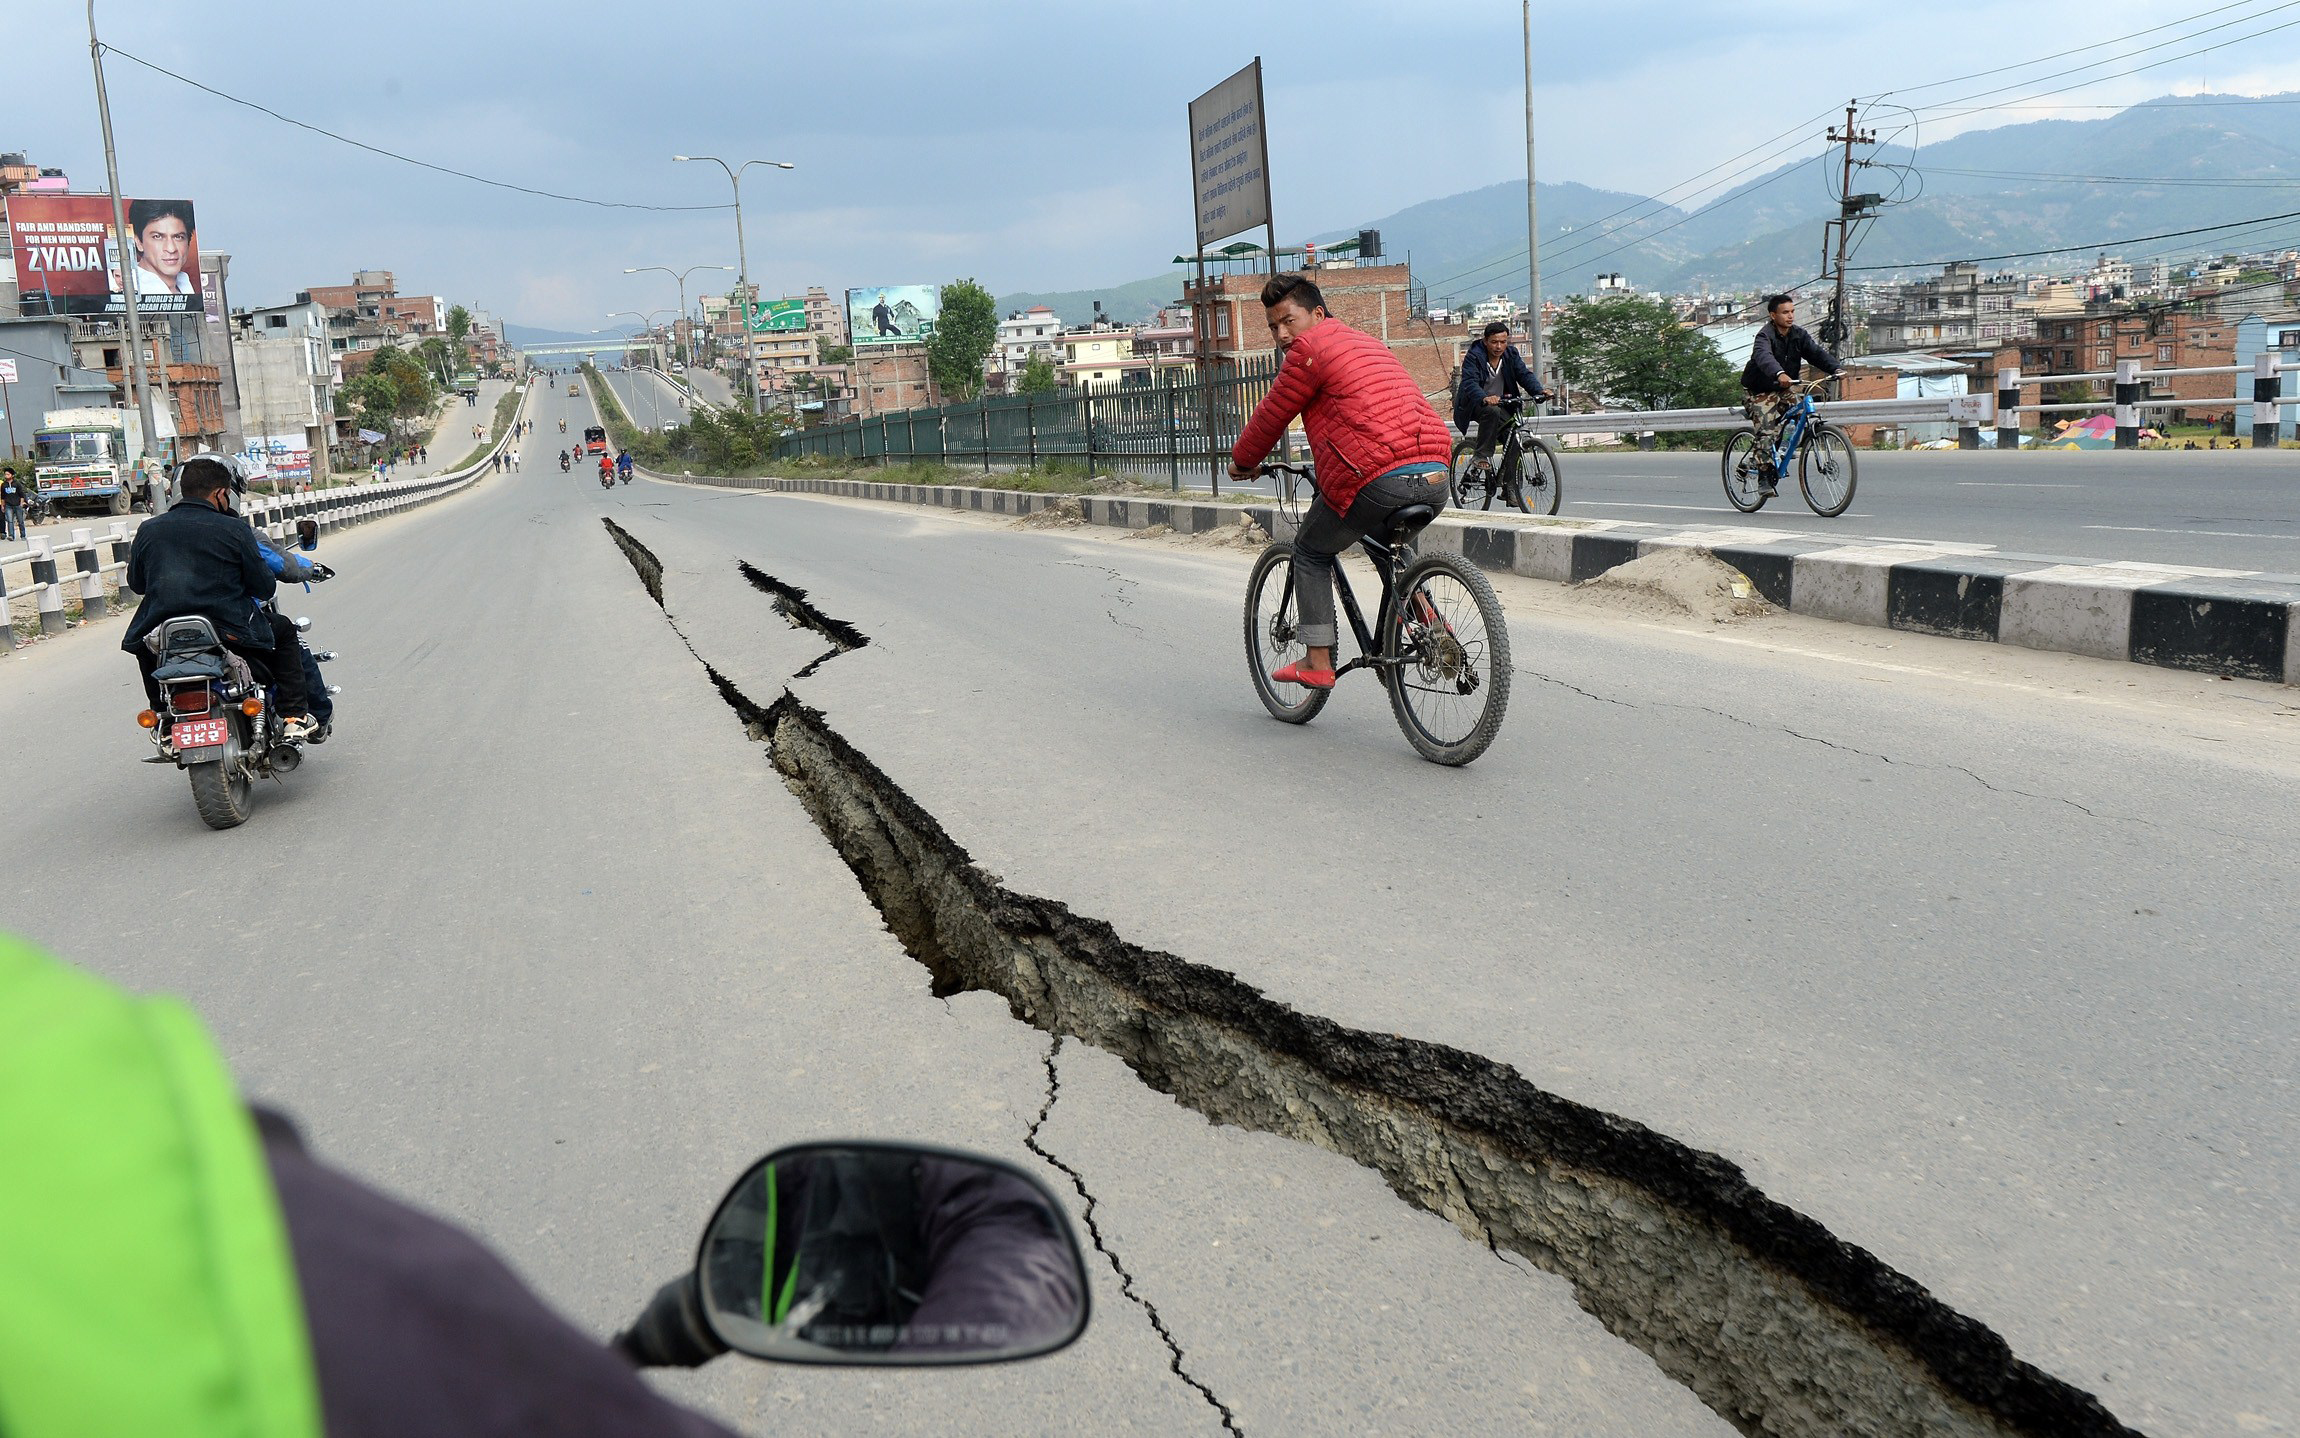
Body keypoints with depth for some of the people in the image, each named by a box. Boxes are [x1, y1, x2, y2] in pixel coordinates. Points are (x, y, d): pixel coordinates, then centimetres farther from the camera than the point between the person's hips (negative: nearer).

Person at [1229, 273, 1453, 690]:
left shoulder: (1310, 348, 3)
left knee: (1311, 553, 16)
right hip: (1435, 478, 8)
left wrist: (1242, 462, 27)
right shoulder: (1368, 341, 29)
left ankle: (1317, 663, 12)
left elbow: (1271, 416, 10)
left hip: (1377, 480, -8)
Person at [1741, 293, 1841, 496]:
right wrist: (1779, 374, -62)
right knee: (1766, 432, -16)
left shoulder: (1798, 334, -2)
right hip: (1760, 390, -6)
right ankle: (1764, 479, -11)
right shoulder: (1765, 336, -22)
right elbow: (1764, 357, -43)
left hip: (1783, 389, 6)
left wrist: (1836, 369, -29)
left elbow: (1817, 353, -11)